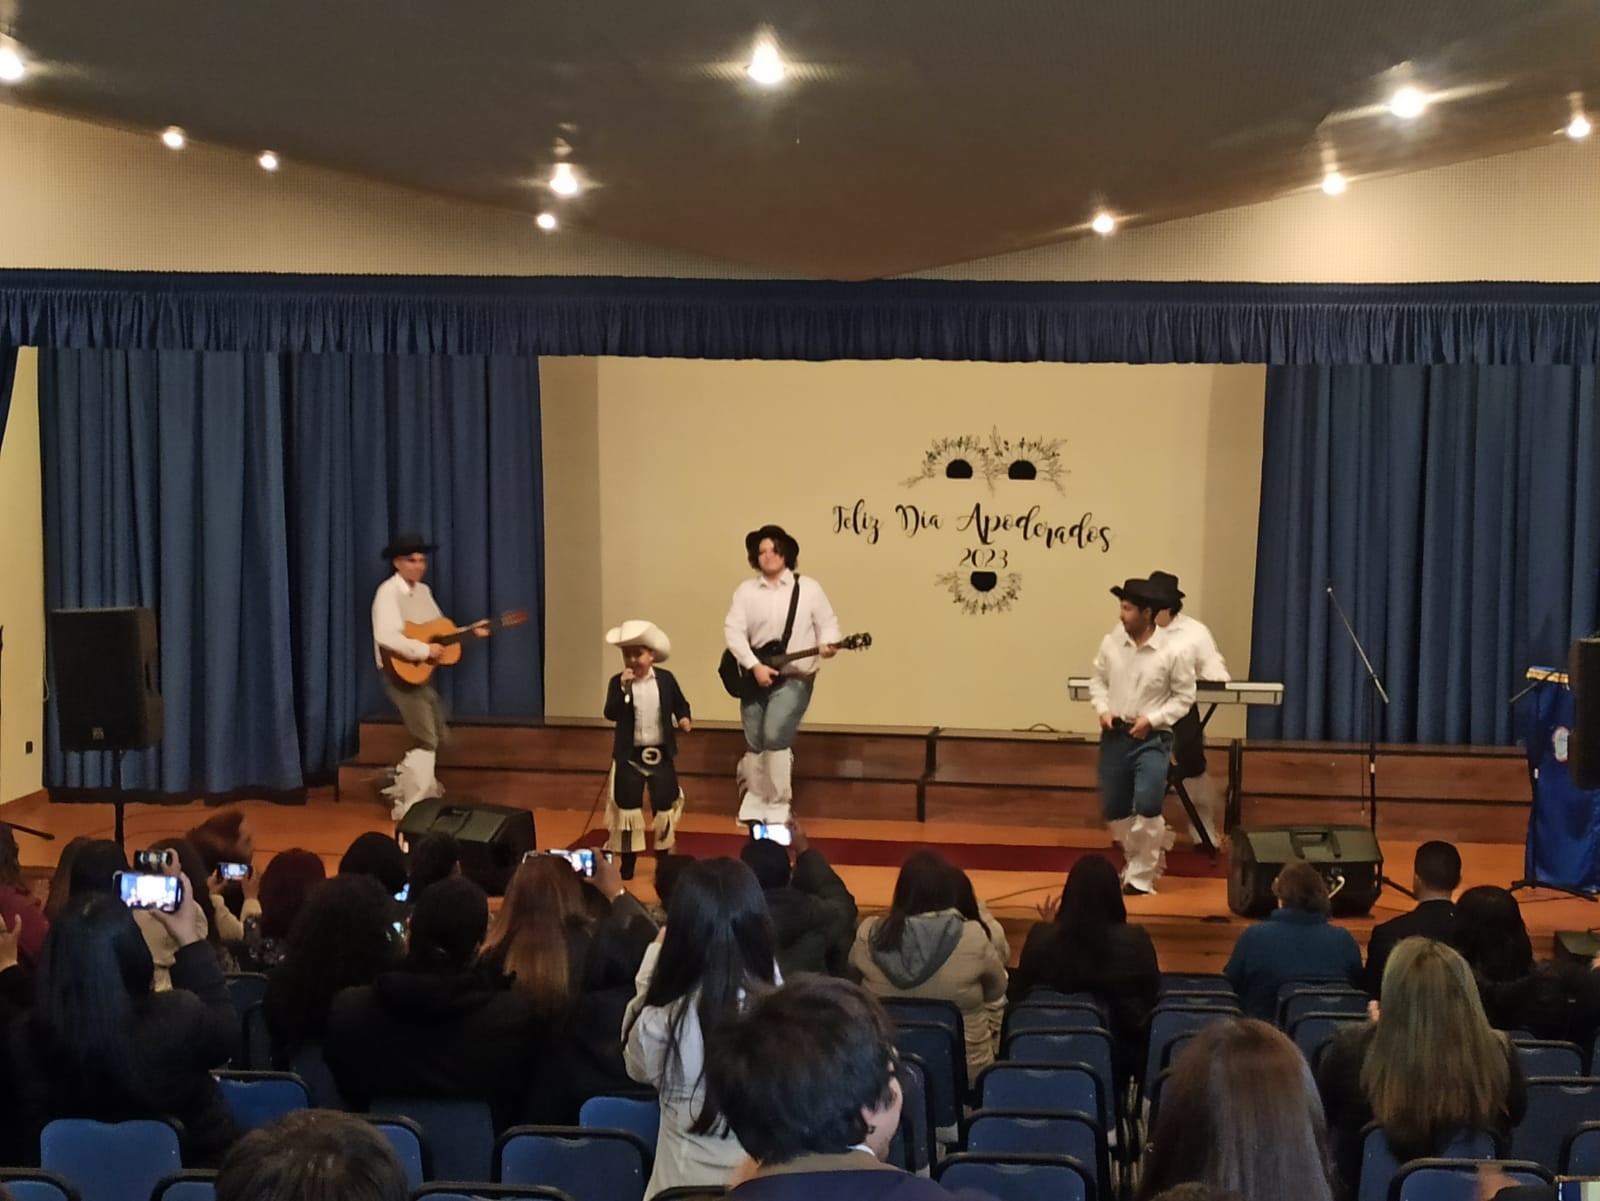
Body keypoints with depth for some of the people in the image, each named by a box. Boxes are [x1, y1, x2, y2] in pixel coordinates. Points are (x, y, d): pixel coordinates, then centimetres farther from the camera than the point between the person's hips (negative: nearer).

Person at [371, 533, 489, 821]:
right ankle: (410, 807, 2)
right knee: (426, 741, -8)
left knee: (437, 734, 17)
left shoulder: (423, 591, 11)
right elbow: (386, 637, -32)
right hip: (401, 675, -9)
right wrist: (425, 650, -29)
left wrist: (471, 632, 4)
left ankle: (403, 788, 30)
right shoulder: (389, 592, -18)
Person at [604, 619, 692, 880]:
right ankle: (627, 863, 15)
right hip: (630, 756, -1)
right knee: (627, 807, 3)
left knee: (665, 806, 7)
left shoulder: (666, 679, -1)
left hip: (661, 754, 1)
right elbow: (611, 714, -17)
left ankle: (663, 860, 24)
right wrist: (624, 689, -27)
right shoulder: (618, 681, -5)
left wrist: (683, 718, -9)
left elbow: (680, 703, 12)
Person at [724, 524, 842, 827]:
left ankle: (779, 804, -7)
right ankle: (755, 797, 31)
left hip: (794, 678, -3)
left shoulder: (808, 588, 0)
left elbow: (827, 622, 2)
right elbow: (732, 630, -6)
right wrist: (754, 666, -17)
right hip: (755, 677, 3)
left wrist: (826, 643, -22)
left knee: (775, 736, -20)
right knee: (754, 742, 8)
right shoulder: (746, 590, 2)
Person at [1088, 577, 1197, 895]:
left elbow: (1184, 697, -4)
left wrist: (1152, 720, -14)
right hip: (1114, 736, 4)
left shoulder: (1172, 651, -11)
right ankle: (1143, 858, 37)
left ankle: (1140, 876, -1)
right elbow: (1098, 680, 12)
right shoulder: (1111, 643, -2)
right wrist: (1103, 710, -6)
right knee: (1115, 809, 12)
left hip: (1152, 739, -4)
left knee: (1147, 805, -18)